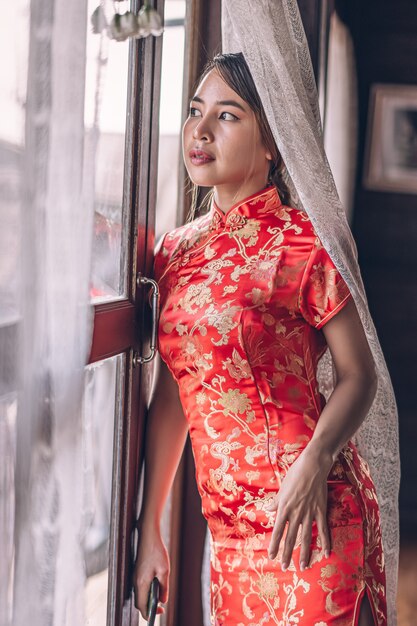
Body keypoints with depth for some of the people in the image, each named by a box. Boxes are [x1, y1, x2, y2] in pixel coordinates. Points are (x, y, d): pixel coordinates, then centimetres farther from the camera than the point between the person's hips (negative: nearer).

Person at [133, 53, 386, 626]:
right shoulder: (176, 249, 8)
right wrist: (149, 529, 9)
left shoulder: (300, 241, -9)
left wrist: (314, 462, -24)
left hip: (306, 514, -5)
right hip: (228, 520, 5)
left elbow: (359, 373, -6)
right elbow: (171, 396, 10)